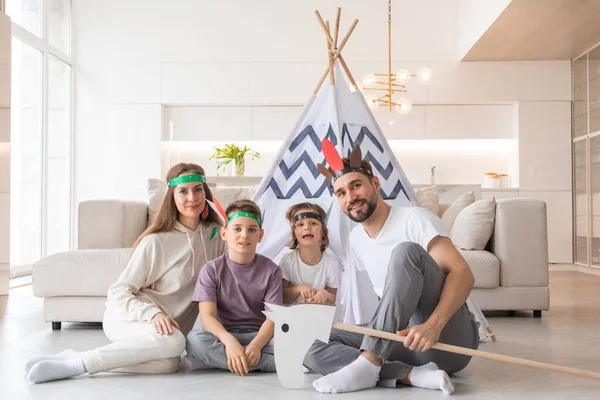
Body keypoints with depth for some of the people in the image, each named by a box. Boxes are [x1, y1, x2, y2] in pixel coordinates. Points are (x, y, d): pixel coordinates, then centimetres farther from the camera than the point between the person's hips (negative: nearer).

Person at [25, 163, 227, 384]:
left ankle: (75, 362, -18)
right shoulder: (156, 242, -11)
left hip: (168, 326, 4)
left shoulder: (215, 235, 2)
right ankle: (74, 363, -26)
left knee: (168, 364, -33)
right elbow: (118, 293, -11)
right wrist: (153, 313, -26)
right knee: (173, 342, -38)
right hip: (128, 318, -4)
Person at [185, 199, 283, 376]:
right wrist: (229, 341, -34)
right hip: (223, 335, 1)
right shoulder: (211, 270, -3)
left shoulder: (271, 270, -1)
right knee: (195, 339, -33)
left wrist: (256, 345, -30)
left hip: (259, 335, 0)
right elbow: (207, 317, -14)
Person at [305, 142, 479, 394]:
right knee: (313, 346, -13)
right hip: (408, 341, 6)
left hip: (450, 341, -6)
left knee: (406, 251, -29)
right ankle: (415, 375, -24)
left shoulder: (414, 219, -8)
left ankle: (368, 365, -29)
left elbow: (463, 273, -20)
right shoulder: (356, 239, 13)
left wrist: (433, 325, -35)